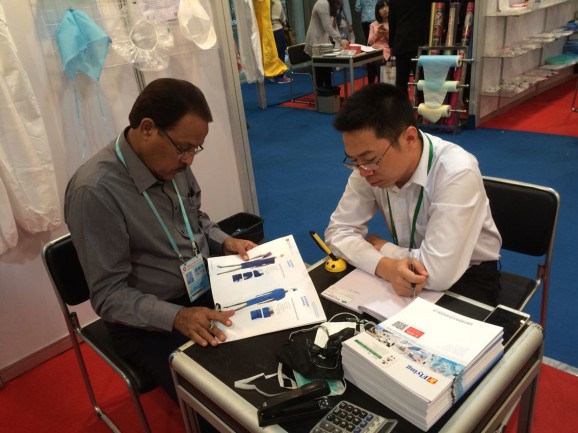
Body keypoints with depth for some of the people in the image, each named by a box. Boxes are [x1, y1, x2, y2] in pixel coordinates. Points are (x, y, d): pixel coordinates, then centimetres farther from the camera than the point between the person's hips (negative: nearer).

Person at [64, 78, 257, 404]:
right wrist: (176, 317, -33)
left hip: (207, 289, 6)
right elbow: (109, 296, -21)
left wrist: (225, 242, -5)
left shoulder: (172, 160, -5)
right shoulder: (95, 191, -25)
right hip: (149, 323, -6)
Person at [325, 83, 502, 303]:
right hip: (403, 268, 4)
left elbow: (438, 271, -31)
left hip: (468, 276, -3)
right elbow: (338, 231, -10)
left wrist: (379, 244, -17)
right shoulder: (372, 164, -14)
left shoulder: (457, 172, -29)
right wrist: (385, 266, -26)